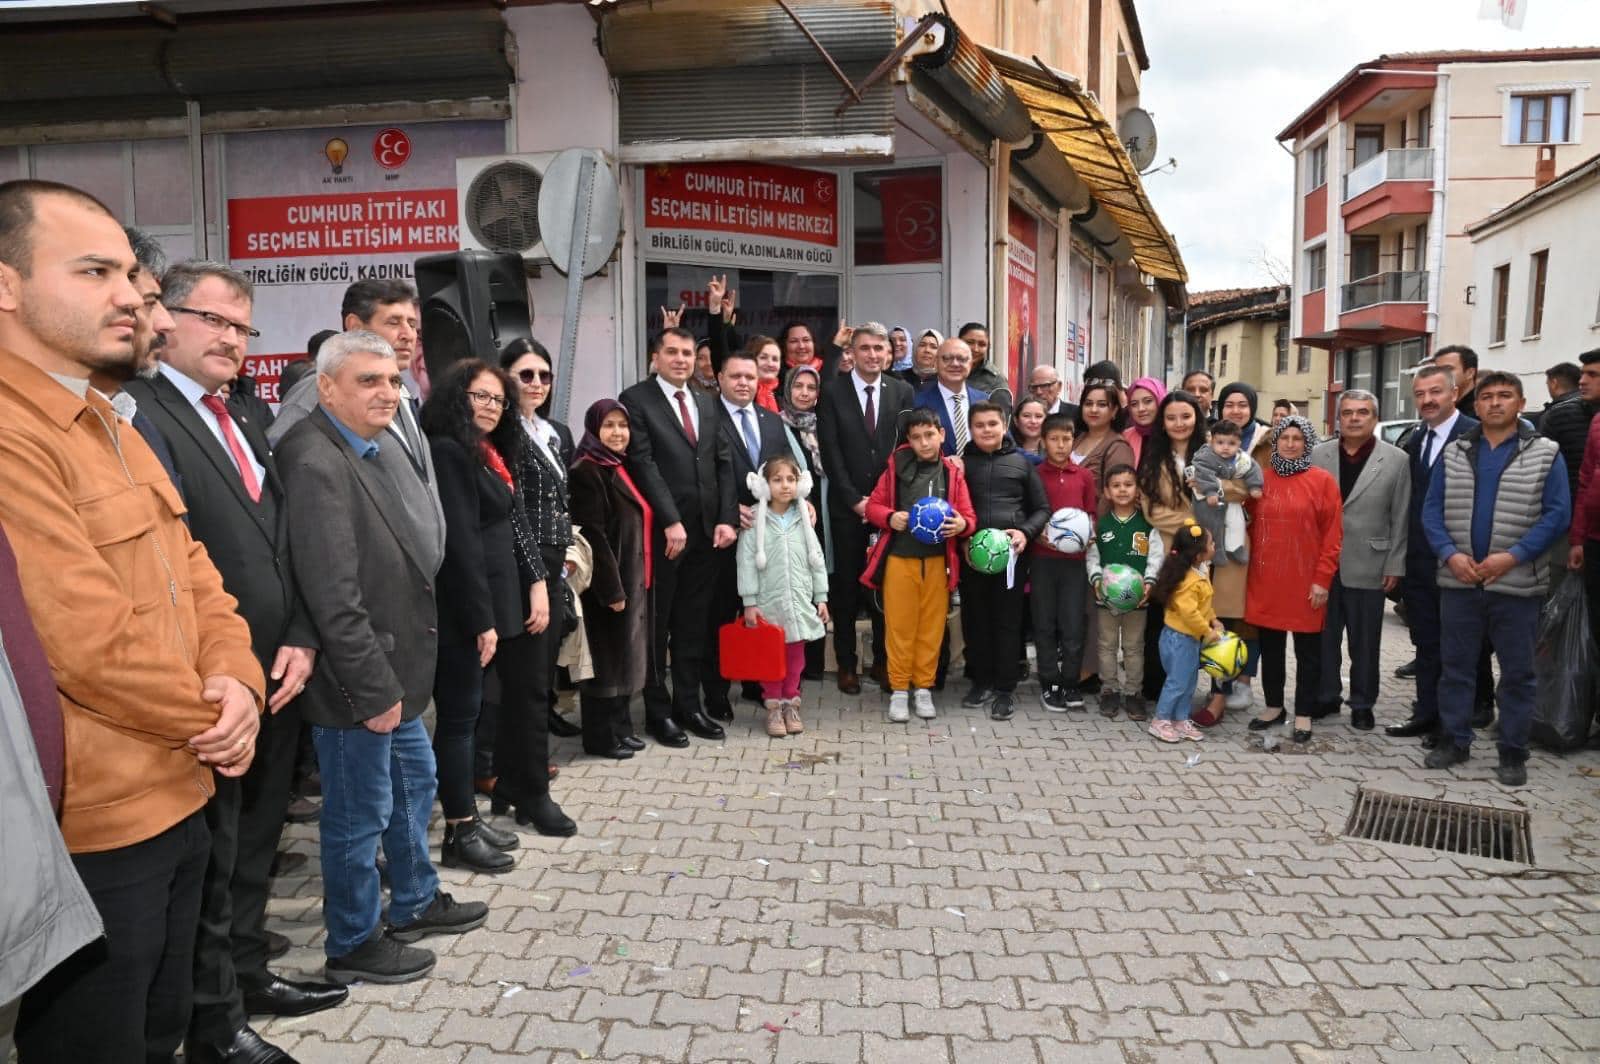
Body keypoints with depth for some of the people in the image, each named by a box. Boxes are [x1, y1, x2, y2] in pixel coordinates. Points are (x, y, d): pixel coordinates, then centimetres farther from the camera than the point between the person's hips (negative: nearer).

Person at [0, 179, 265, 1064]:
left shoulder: (106, 425, 12)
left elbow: (191, 571, 12)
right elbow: (94, 642, -24)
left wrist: (237, 680, -6)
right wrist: (212, 719, -8)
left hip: (175, 800, 9)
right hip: (91, 831, -9)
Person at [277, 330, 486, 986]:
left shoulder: (367, 450, 7)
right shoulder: (316, 462, -22)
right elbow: (333, 597, -26)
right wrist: (373, 688, -22)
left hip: (393, 672, 10)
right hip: (358, 684, -10)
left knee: (413, 783, 24)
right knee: (361, 815, 7)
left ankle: (415, 902, 43)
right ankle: (354, 944, 27)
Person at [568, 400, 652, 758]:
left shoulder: (622, 469, 13)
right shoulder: (587, 472, -13)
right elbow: (593, 535, -18)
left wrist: (635, 582, 14)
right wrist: (612, 588, -21)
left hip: (633, 580, 9)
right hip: (608, 583, -8)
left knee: (625, 654, 15)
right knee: (606, 657, 0)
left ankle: (620, 726, 25)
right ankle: (600, 737, 10)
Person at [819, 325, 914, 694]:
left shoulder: (902, 392, 5)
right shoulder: (832, 393, 0)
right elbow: (831, 452, -4)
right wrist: (855, 499, -9)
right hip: (846, 506, -1)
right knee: (846, 586, 4)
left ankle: (883, 660, 18)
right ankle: (847, 665, 14)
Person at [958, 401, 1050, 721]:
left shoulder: (1022, 462, 7)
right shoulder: (962, 462, 8)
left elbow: (1042, 509, 9)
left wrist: (1026, 532, -9)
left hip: (1012, 553, -1)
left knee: (1008, 620, 1)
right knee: (974, 619, 8)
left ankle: (1005, 688, 9)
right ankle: (981, 681, 22)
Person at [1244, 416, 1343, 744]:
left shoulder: (1323, 481, -3)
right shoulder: (1261, 478, 7)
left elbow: (1333, 534, -6)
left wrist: (1323, 579, -10)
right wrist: (1252, 567, 4)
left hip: (1305, 581, -3)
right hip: (1265, 580, 3)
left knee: (1307, 650, 6)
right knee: (1270, 647, 12)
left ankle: (1304, 714, 16)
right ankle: (1274, 706, 26)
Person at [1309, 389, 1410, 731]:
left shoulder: (1396, 460, -1)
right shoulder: (1318, 455, 3)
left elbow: (1401, 519, -1)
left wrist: (1395, 565, -4)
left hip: (1368, 567, -2)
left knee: (1365, 642, 8)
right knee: (1323, 637, 10)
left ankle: (1362, 704, 22)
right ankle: (1326, 697, 24)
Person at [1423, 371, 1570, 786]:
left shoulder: (1546, 454, 0)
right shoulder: (1453, 454, 7)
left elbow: (1557, 514, -6)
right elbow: (1432, 510, 3)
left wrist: (1513, 556, -17)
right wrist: (1450, 554, -12)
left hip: (1518, 585, -2)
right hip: (1458, 581, 2)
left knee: (1517, 672, 6)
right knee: (1455, 665, 9)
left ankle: (1513, 753, 17)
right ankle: (1454, 740, 21)